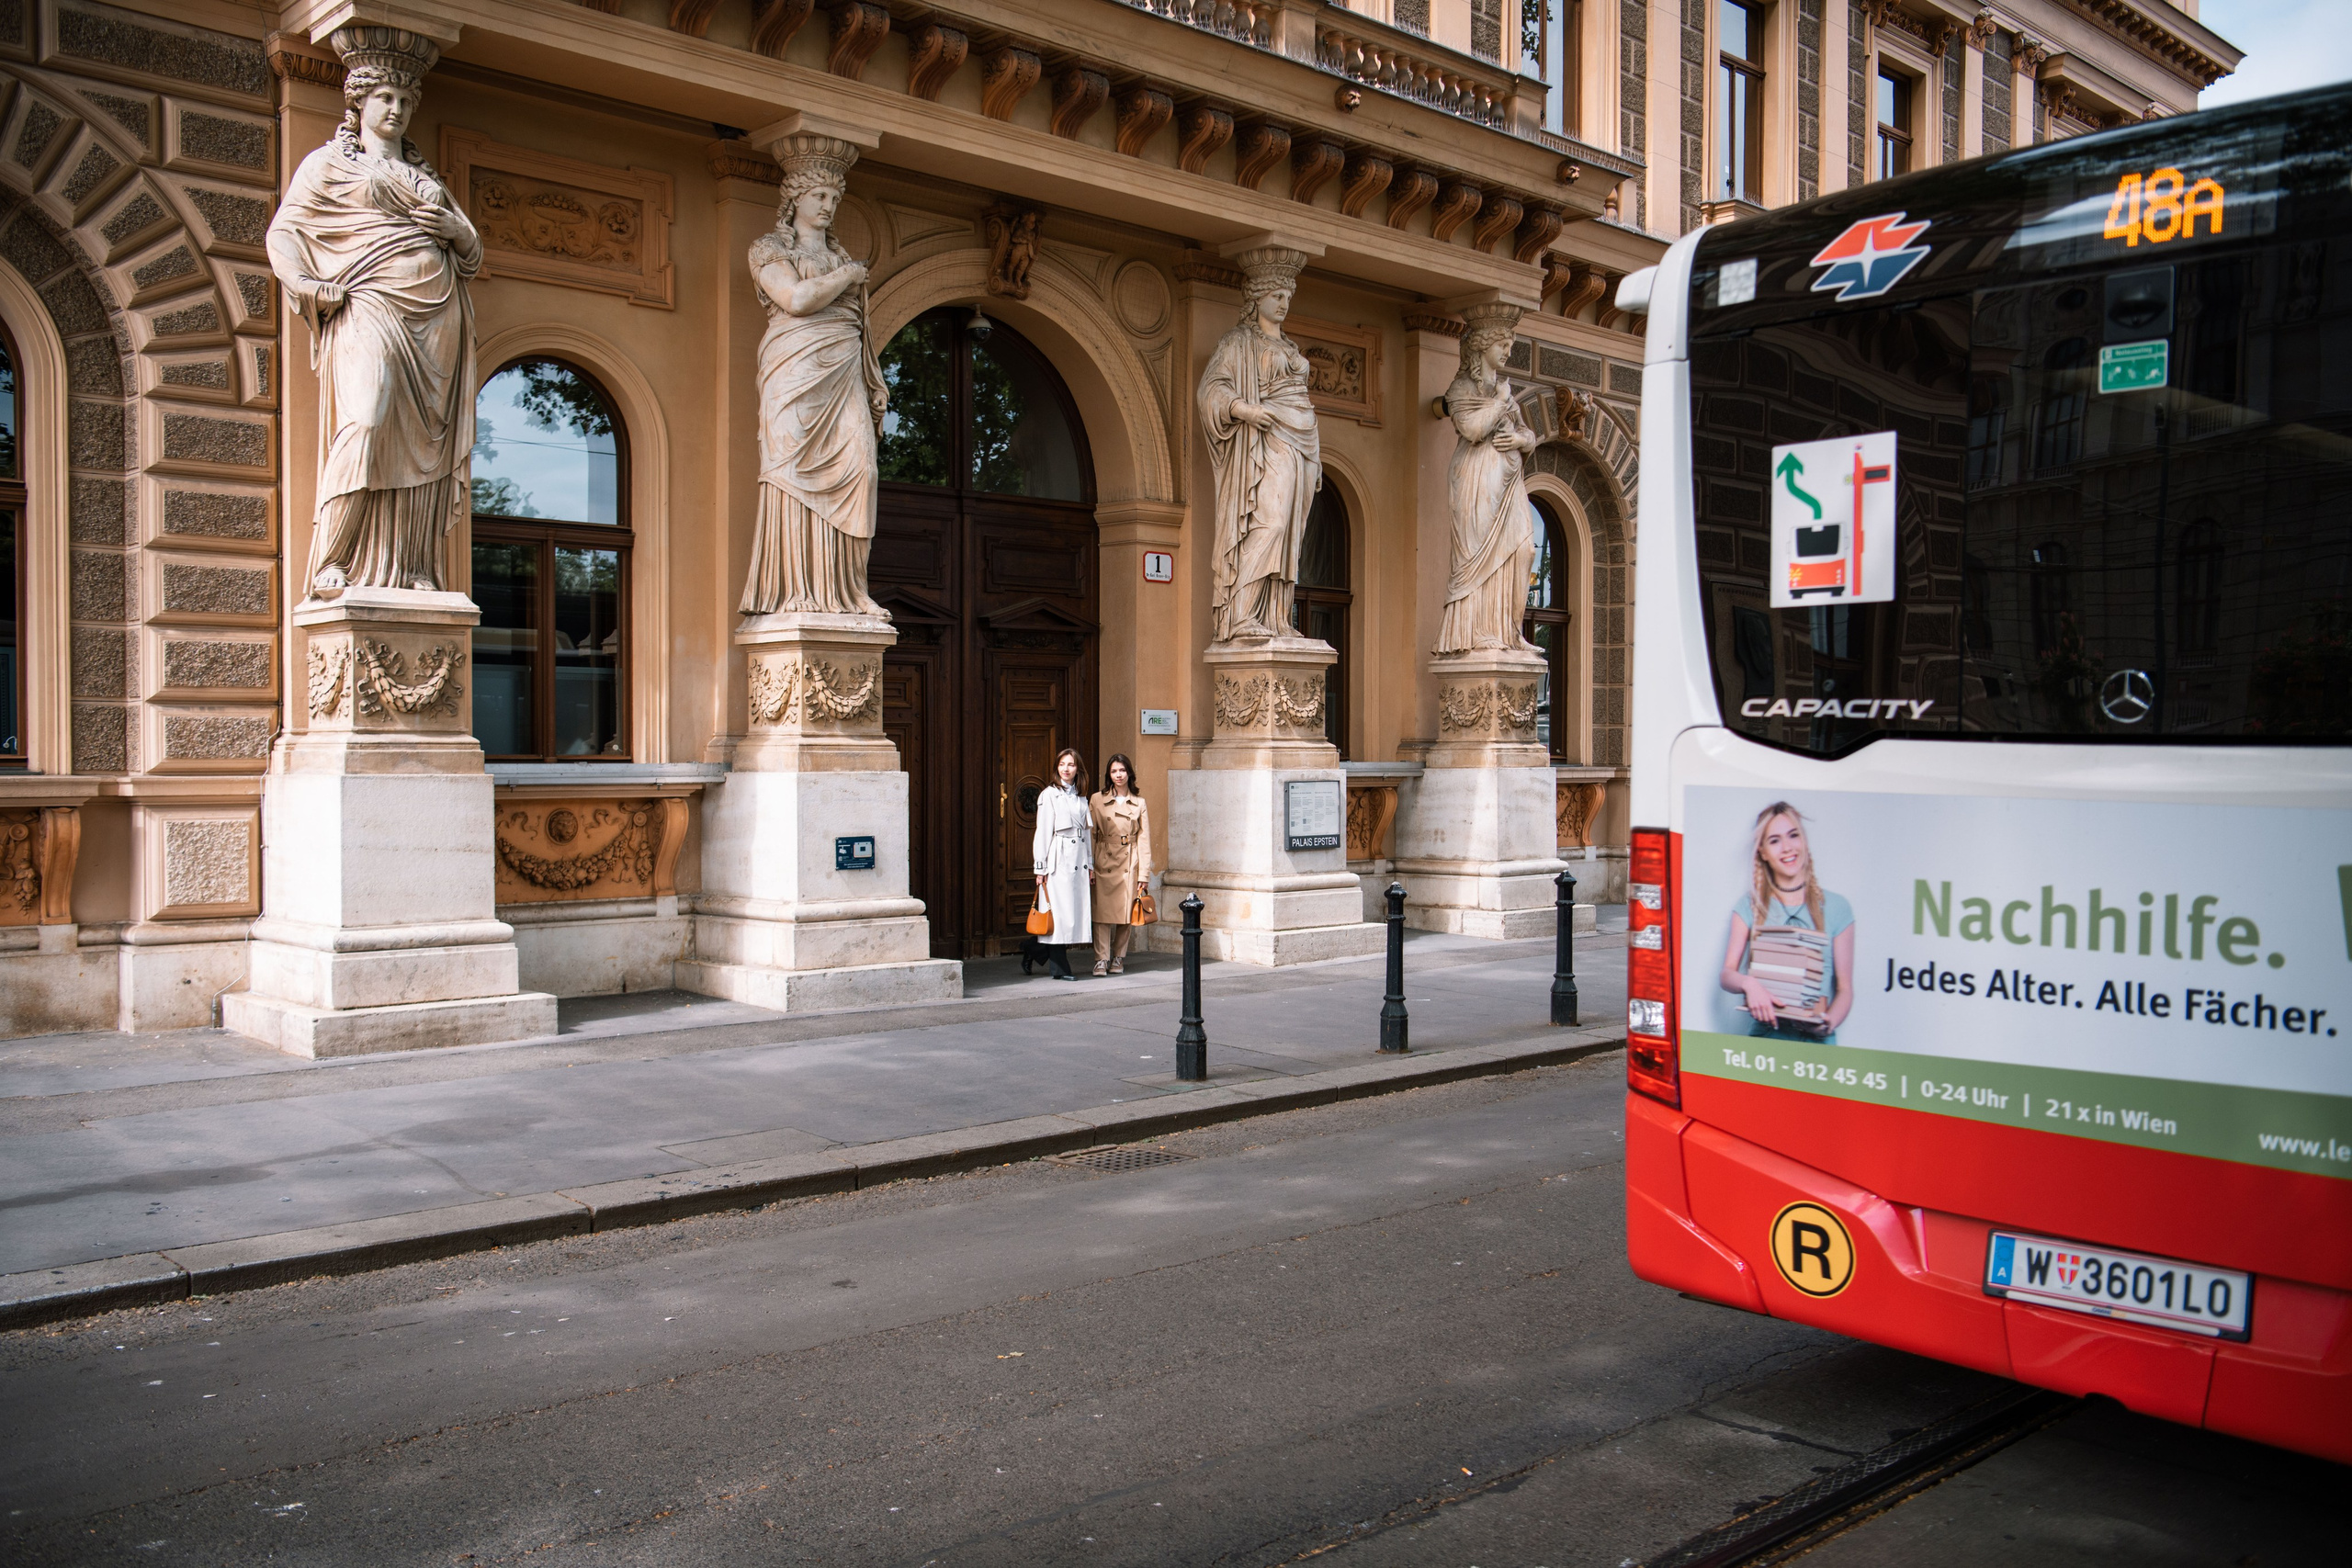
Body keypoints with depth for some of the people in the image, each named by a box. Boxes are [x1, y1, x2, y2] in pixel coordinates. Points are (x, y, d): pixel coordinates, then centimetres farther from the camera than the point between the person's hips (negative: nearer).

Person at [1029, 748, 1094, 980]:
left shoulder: (1081, 796, 17)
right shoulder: (1049, 795, -2)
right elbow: (1042, 832, -5)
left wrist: (1090, 865, 15)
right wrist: (1040, 867, -9)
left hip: (1079, 861, 7)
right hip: (1058, 861, -6)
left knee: (1076, 911, 3)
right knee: (1058, 913, -7)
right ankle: (1059, 968, -2)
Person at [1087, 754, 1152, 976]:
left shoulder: (1139, 802, 7)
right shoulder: (1097, 800, 4)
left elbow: (1144, 840, 5)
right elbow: (1090, 835, 4)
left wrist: (1144, 873, -1)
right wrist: (1090, 867, -4)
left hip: (1129, 863, 1)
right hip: (1104, 862, -1)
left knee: (1126, 913, 4)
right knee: (1103, 911, -6)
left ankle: (1118, 958, 16)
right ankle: (1101, 959, -2)